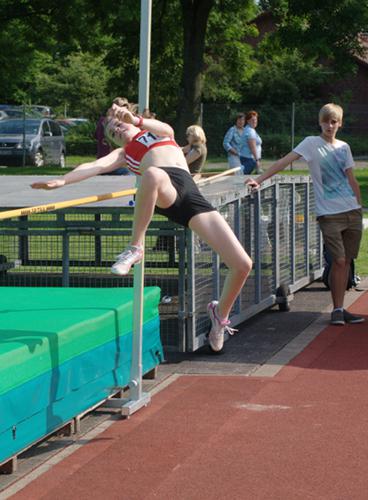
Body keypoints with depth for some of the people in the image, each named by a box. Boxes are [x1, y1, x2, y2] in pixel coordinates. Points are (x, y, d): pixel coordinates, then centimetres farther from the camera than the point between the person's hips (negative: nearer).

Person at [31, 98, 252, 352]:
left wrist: (136, 119, -10)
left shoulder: (156, 132, 34)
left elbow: (167, 129, 8)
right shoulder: (124, 153, 32)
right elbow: (95, 166, 14)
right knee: (153, 173, -44)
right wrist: (61, 181, -5)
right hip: (164, 194, -2)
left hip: (190, 195, 2)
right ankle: (135, 248, -28)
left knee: (243, 264, -8)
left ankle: (220, 312, 21)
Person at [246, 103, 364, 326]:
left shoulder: (344, 147, 12)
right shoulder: (312, 143, -2)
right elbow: (284, 162, -10)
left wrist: (360, 206, 13)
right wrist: (259, 180, -19)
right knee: (339, 261, -9)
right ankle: (337, 310, 3)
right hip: (329, 213, -5)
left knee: (346, 261, 6)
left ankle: (340, 309, 13)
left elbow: (352, 180, 17)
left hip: (352, 212, 5)